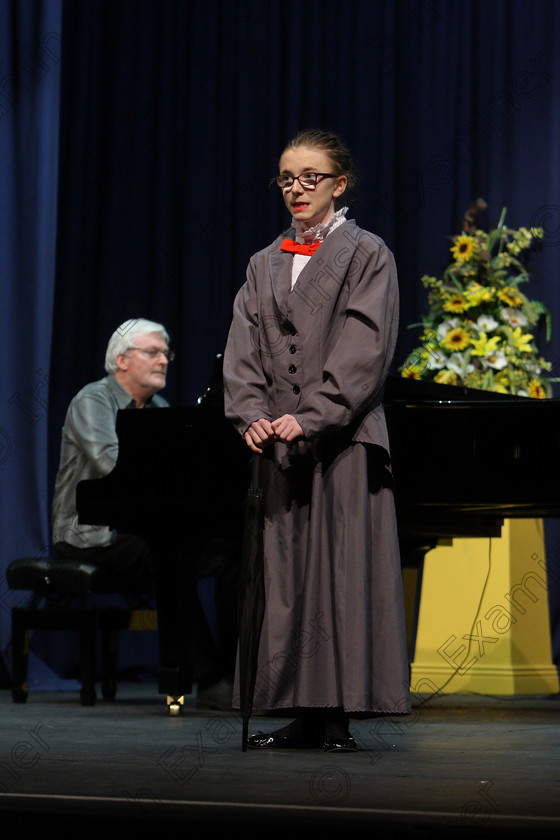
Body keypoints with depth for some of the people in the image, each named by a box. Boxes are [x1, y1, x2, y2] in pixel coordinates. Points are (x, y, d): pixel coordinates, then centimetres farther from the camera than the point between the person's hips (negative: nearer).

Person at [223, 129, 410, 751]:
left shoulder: (367, 256, 2)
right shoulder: (264, 266, 17)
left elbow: (365, 349, -9)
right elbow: (244, 348, 9)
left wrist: (312, 416, -17)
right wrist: (251, 414, -8)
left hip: (343, 438, -5)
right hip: (279, 443, 5)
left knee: (342, 570, -7)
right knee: (288, 575, 2)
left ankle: (340, 714, -5)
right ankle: (302, 713, 5)